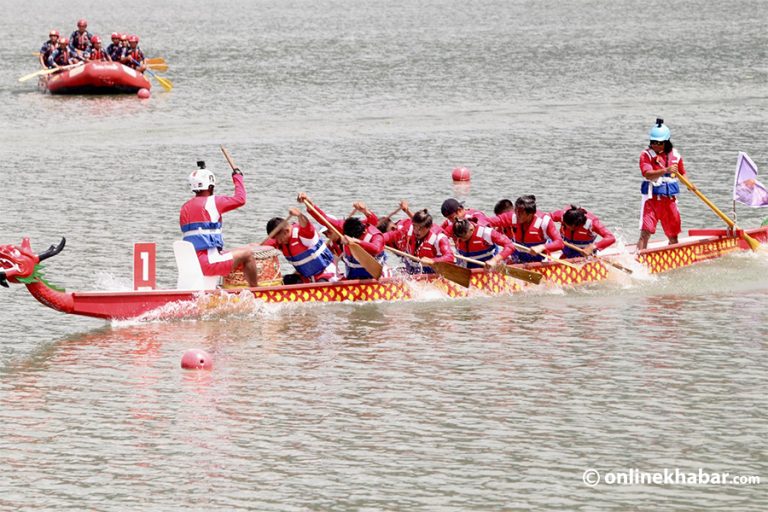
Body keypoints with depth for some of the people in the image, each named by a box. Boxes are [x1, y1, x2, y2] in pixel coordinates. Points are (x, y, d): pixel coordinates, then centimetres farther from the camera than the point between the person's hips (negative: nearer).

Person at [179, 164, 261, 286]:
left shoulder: (185, 208, 17)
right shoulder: (211, 202, -7)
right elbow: (240, 199, -1)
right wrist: (237, 176, 13)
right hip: (208, 261, -8)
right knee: (248, 253, 1)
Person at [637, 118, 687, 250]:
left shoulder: (675, 155, 5)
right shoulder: (646, 154, -8)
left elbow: (681, 173, 18)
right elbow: (648, 174, -23)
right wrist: (666, 170, -36)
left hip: (670, 199, 4)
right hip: (652, 198, -4)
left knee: (673, 235, 13)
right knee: (646, 232, -15)